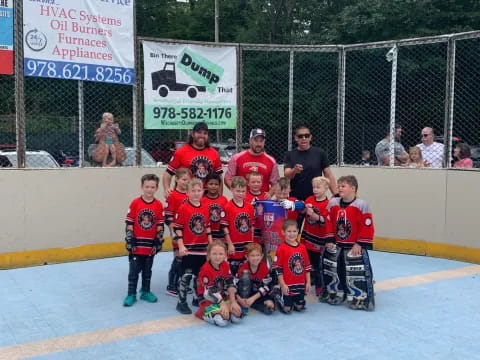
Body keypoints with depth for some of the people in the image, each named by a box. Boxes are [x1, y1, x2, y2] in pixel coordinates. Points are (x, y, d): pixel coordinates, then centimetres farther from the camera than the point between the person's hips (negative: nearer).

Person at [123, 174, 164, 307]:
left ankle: (145, 292, 28)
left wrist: (158, 242, 1)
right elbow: (129, 224, -4)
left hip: (150, 244, 2)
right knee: (134, 270, 5)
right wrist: (129, 241, -6)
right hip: (137, 244, -2)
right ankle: (131, 294, 15)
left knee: (147, 270, 15)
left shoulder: (159, 205, -2)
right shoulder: (135, 203, -7)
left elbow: (160, 226, 3)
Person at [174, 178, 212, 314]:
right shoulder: (183, 208, -11)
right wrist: (181, 246, -15)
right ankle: (181, 302, 9)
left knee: (199, 275, 16)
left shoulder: (205, 208, 6)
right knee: (186, 276, -1)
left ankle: (197, 299, 31)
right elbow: (178, 229, -10)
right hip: (188, 249, -5)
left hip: (202, 249, 6)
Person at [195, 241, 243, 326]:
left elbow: (230, 284, -1)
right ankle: (203, 314, -2)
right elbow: (210, 292, -19)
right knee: (222, 320, -27)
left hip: (224, 297, 6)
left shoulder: (225, 266, 0)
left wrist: (233, 302, -10)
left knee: (237, 317, -12)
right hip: (208, 300, -6)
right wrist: (223, 304, -21)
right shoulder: (205, 269, -20)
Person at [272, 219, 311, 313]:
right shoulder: (281, 249, -12)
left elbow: (307, 266, 10)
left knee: (300, 307, 11)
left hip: (301, 284, 5)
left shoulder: (302, 247, 4)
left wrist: (308, 282, 7)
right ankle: (277, 296, 27)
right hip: (287, 285, -5)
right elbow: (278, 268, -12)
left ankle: (292, 301, 40)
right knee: (286, 309, 1)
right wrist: (282, 284, -14)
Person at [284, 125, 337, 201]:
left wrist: (336, 195, -4)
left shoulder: (320, 153, 3)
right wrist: (294, 171, -28)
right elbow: (287, 176, -7)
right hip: (295, 198, 1)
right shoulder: (290, 155, 5)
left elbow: (328, 175, 4)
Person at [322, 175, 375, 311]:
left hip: (354, 247, -5)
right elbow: (328, 223, 5)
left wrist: (360, 244, -13)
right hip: (336, 246, 5)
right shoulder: (332, 203, 0)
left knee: (356, 272, -5)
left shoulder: (362, 205, -14)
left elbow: (367, 227, -13)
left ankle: (359, 298, 10)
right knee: (333, 269, 13)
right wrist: (329, 240, 0)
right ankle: (334, 293, 32)